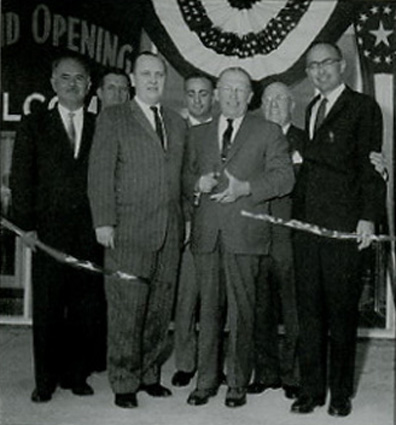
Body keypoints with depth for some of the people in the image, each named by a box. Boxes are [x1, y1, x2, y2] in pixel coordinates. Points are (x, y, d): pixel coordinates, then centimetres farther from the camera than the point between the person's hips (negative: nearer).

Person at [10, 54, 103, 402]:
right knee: (47, 308, 4)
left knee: (86, 307, 5)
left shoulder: (100, 128, 10)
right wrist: (26, 224, -5)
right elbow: (21, 178, 4)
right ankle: (45, 381, 16)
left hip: (91, 232, 1)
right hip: (49, 231, -1)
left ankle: (76, 375, 19)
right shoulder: (34, 126, 10)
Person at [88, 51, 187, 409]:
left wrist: (186, 220, 9)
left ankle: (149, 374, 21)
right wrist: (103, 221, -11)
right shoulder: (113, 118, 3)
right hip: (129, 231, -4)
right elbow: (100, 173, -3)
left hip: (170, 232, 5)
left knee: (160, 309, 8)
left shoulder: (177, 123, 17)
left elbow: (181, 176, 17)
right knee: (126, 310, -3)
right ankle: (123, 383, 9)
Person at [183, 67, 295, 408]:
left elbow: (285, 177, -2)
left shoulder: (268, 132, 6)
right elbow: (186, 175, 20)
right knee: (209, 308, 8)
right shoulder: (198, 134, 18)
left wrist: (245, 187, -16)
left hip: (244, 234, -3)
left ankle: (238, 383, 14)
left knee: (241, 309, 2)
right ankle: (206, 380, 18)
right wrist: (198, 183, -4)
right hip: (205, 233, 3)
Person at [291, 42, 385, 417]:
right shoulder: (311, 109, 19)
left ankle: (340, 393, 15)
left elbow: (371, 168, -6)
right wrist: (297, 213, 6)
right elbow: (310, 165, 15)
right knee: (308, 309, 8)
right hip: (306, 224, 6)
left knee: (341, 310, 3)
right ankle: (311, 389, 18)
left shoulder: (363, 107, 0)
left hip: (343, 226, -6)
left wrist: (368, 217, -14)